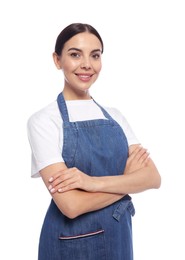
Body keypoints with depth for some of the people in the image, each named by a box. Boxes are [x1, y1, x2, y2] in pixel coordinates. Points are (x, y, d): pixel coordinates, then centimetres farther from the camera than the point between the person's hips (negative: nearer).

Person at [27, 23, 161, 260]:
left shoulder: (114, 116, 2)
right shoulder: (43, 120, -13)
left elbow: (153, 178, -9)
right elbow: (71, 205, -22)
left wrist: (95, 182, -23)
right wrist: (127, 178, -11)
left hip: (120, 237, 5)